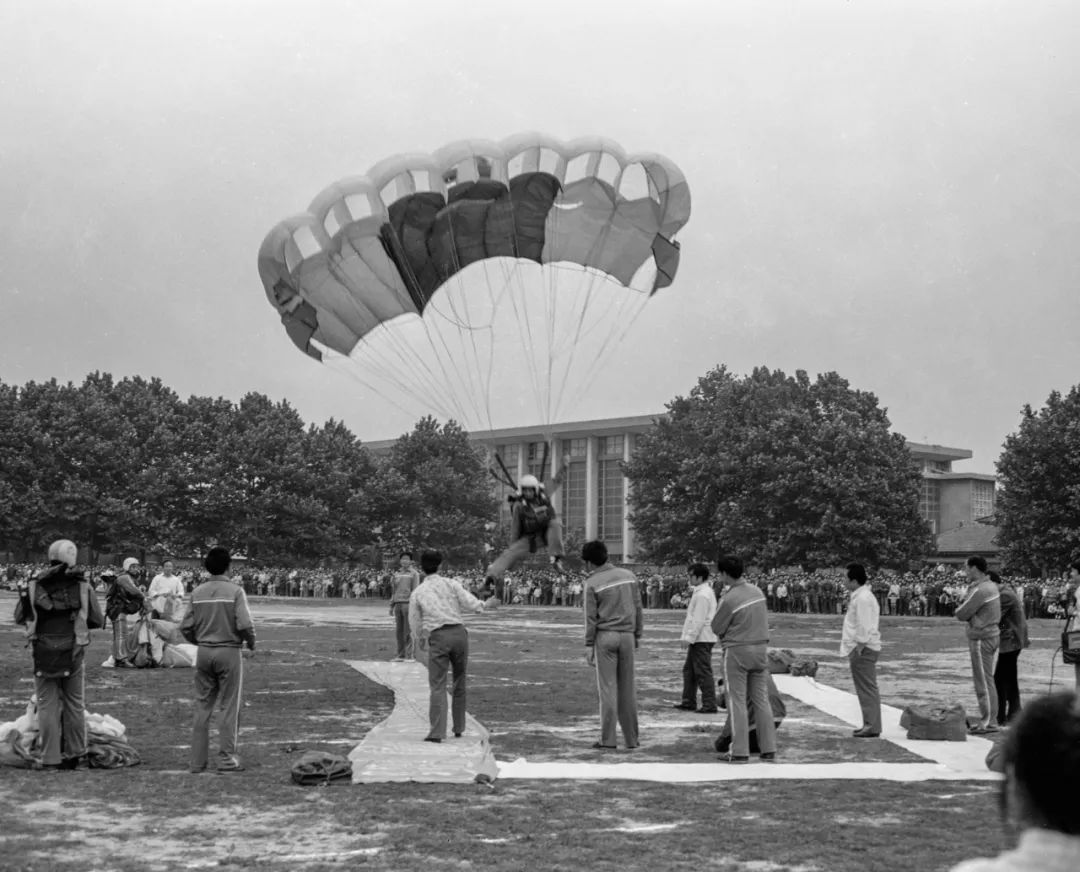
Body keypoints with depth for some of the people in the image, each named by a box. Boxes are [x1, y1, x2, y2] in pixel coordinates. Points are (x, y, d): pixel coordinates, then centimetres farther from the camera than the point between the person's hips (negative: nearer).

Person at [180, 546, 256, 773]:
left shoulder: (198, 592, 4)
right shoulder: (234, 591, -9)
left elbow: (185, 627, 2)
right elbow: (245, 624, -17)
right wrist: (251, 643, 2)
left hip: (203, 652, 4)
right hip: (228, 651, -4)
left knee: (202, 707, 10)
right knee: (230, 707, 4)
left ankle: (198, 761, 13)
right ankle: (226, 758, 4)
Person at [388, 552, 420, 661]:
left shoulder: (414, 574, -1)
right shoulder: (397, 574, 15)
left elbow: (415, 590, -7)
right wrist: (391, 606, 14)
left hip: (408, 604, -5)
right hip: (398, 604, 5)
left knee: (408, 630, -5)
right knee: (399, 630, 5)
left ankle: (410, 655, 0)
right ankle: (401, 655, 10)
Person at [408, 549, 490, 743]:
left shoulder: (417, 593, 9)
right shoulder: (450, 583, 7)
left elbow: (415, 625, 12)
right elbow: (470, 603, -2)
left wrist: (422, 645, 31)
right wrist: (481, 605, 22)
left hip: (438, 639, -1)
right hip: (459, 633, 1)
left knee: (437, 686, -2)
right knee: (459, 681, 18)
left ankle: (436, 732, -14)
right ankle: (458, 728, 23)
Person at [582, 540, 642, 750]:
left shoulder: (593, 583, -4)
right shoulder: (628, 576, 8)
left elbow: (591, 617, -5)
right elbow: (638, 608, 10)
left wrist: (588, 645, -1)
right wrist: (637, 634, 17)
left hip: (605, 636, -4)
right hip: (627, 635, 4)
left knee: (607, 688, -1)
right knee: (627, 689, 9)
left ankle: (608, 739, -2)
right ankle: (631, 738, 11)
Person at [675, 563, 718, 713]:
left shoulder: (702, 595, -18)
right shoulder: (704, 591, 16)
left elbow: (698, 620, -22)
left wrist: (689, 637, -20)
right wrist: (686, 637, 20)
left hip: (702, 639, -11)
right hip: (698, 639, 11)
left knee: (703, 672, -7)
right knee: (689, 670, 16)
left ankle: (710, 705, -5)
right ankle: (689, 702, 22)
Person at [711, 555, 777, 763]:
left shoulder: (729, 599, -18)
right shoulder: (757, 591, 4)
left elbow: (716, 627, -8)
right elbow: (762, 619, 11)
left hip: (737, 651, -6)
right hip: (761, 648, 6)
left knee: (737, 701, 0)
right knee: (761, 700, 11)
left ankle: (740, 752, 0)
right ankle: (769, 749, 12)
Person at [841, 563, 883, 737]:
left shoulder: (863, 598, -17)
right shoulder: (861, 596, 16)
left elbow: (864, 626, -22)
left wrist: (860, 646, -20)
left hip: (863, 649, -11)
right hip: (860, 648, 11)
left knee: (867, 688, -7)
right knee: (866, 688, 14)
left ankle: (872, 727, -5)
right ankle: (870, 724, 20)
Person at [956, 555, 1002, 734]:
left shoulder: (979, 590, -20)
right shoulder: (990, 585, 11)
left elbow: (961, 614, -16)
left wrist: (959, 609, 4)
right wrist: (964, 608, -4)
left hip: (982, 638, -10)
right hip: (991, 634, 10)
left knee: (984, 681, -4)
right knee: (983, 679, 15)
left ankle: (989, 722, -1)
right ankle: (987, 719, 20)